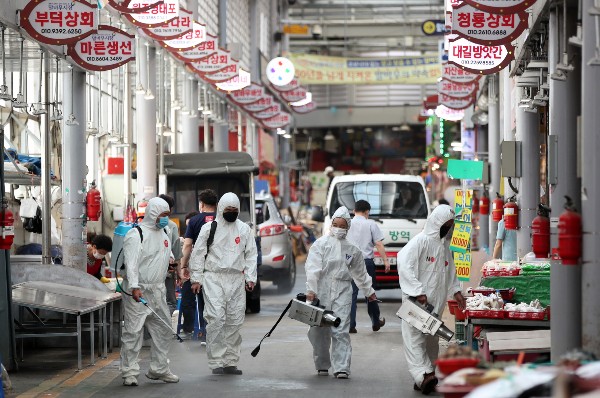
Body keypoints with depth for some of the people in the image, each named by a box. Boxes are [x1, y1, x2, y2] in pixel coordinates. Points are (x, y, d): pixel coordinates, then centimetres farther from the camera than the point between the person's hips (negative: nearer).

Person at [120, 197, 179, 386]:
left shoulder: (164, 233, 14)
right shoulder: (136, 234, -12)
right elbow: (131, 263, -22)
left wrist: (170, 257, 14)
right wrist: (135, 287, -31)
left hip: (157, 290, 8)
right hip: (137, 291, -8)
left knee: (163, 330, 12)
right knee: (133, 331, -7)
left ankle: (159, 369, 24)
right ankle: (129, 372, -2)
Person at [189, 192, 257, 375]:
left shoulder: (244, 229, 11)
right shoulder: (209, 228, 3)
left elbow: (251, 255, 13)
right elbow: (198, 254, 4)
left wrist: (250, 277, 3)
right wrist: (196, 278, -1)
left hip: (236, 280, 3)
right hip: (213, 278, -3)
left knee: (235, 321, 4)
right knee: (216, 319, -13)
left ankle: (231, 361, 12)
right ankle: (216, 362, -9)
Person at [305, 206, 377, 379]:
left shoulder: (352, 248, 12)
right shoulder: (321, 243, 2)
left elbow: (360, 272, 26)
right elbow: (312, 268, -8)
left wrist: (369, 291, 32)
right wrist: (311, 290, -18)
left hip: (342, 293, 1)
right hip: (321, 292, -1)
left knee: (341, 331, -9)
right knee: (319, 331, 5)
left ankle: (342, 368, -10)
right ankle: (322, 365, 21)